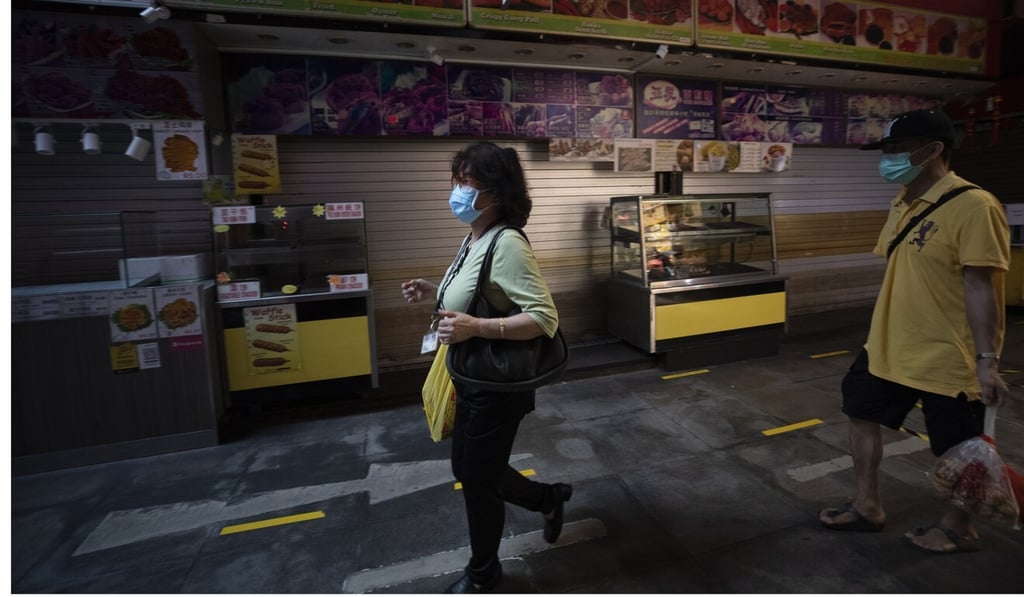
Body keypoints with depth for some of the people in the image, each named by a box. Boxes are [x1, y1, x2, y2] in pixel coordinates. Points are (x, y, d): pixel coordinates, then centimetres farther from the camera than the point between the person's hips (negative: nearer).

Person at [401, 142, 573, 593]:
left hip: (498, 387, -9)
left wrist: (475, 328, -34)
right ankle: (549, 498, 45)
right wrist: (435, 293, 3)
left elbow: (544, 318, -26)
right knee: (468, 470, 23)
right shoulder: (475, 239, 4)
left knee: (478, 480, 11)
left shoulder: (507, 244, -23)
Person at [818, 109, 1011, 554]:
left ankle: (958, 528, 36)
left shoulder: (973, 206, -18)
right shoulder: (903, 202, 7)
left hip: (948, 357, -8)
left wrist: (986, 359, -22)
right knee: (862, 414, 16)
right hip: (889, 347, 9)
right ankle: (868, 507, 34)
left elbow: (980, 286, -21)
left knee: (955, 450, 11)